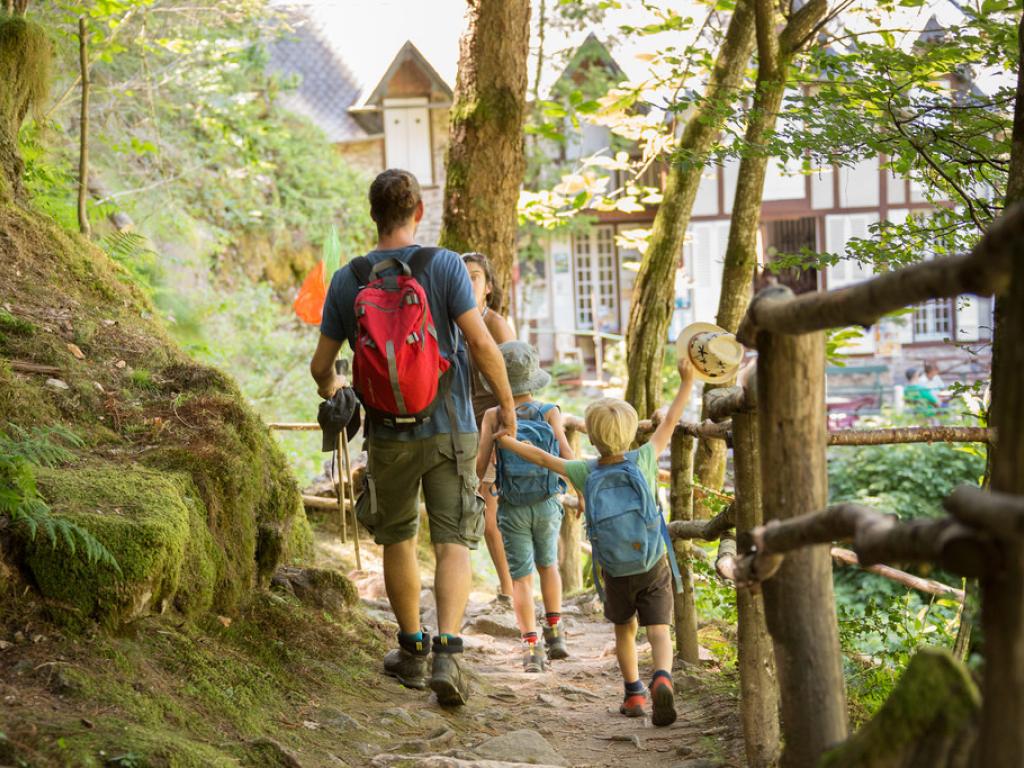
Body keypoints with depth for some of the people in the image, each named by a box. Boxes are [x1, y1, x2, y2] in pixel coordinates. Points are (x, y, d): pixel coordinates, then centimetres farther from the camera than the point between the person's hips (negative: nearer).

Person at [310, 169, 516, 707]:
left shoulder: (346, 280, -1)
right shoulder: (444, 265, -8)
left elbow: (321, 364, 6)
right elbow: (481, 344, -14)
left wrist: (329, 389, 30)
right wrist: (506, 401, 1)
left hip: (389, 435, 2)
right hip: (449, 429, -2)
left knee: (397, 541, 18)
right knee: (453, 544, -1)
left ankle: (412, 650, 28)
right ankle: (447, 653, -17)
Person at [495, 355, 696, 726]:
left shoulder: (586, 473, -7)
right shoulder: (643, 460, -9)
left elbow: (545, 458, 5)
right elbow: (669, 422, -3)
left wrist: (511, 443, 19)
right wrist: (686, 382, 2)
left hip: (615, 571, 2)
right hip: (653, 565, -2)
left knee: (624, 630, 21)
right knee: (659, 630, -5)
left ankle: (633, 692, 26)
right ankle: (662, 679, -32)